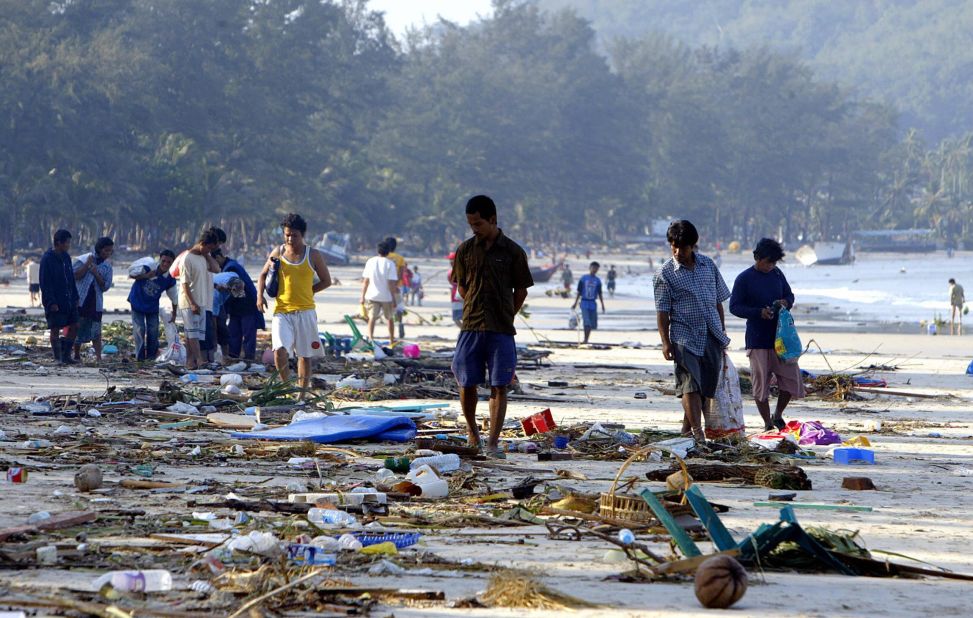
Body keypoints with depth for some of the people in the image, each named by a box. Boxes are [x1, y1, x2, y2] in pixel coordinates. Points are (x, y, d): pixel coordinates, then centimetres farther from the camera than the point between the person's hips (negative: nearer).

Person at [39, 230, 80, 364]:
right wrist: (51, 302, -19)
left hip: (69, 301, 7)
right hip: (55, 303, -7)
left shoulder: (66, 257, 10)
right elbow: (44, 282, -15)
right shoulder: (47, 259, -13)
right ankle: (58, 357, 7)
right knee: (55, 329, -1)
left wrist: (75, 297, 12)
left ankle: (65, 354, 18)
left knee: (74, 326, 6)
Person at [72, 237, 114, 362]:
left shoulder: (107, 267, 8)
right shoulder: (83, 260, 2)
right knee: (78, 330, 6)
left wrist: (96, 274, -11)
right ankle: (76, 356, 18)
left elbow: (105, 287, 1)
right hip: (80, 300, -1)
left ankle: (98, 357, -11)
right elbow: (75, 276, -9)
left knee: (96, 331, -5)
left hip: (95, 303, 1)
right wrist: (87, 265, -14)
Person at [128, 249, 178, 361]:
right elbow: (131, 275, -12)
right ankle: (140, 356, 0)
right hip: (137, 303, -2)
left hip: (152, 307, 2)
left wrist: (174, 315, 6)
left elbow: (174, 299, 2)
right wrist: (146, 276, -26)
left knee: (153, 332, 1)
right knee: (139, 330, -7)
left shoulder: (170, 280, -11)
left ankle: (151, 356, 16)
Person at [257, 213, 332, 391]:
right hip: (282, 311, 0)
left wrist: (305, 291, 2)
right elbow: (263, 275, 16)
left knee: (305, 355, 6)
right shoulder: (278, 253, 6)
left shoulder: (313, 256, 2)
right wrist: (260, 295, -2)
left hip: (305, 311, 0)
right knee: (280, 351, -18)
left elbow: (326, 281, 11)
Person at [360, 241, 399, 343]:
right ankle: (392, 341, 25)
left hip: (372, 296, 1)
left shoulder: (370, 261, 0)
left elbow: (365, 281, 2)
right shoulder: (390, 264, -9)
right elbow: (392, 283, -12)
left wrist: (363, 296, 9)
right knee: (390, 318, 17)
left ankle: (370, 338, -18)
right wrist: (393, 299, -7)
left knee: (372, 318, 1)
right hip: (386, 296, -1)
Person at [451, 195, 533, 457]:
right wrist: (477, 311, 9)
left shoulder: (513, 252, 0)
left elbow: (521, 291, 7)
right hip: (471, 327, 2)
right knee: (467, 383, 4)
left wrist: (505, 317, 6)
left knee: (499, 386, -4)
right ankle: (472, 431, 27)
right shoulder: (466, 250, 6)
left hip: (501, 330, -2)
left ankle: (493, 443, -4)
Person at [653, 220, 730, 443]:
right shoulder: (666, 272, -4)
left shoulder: (708, 264, 9)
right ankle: (697, 432, -16)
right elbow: (662, 310, -5)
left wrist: (723, 331, 15)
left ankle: (687, 428, 19)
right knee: (690, 384, -12)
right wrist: (665, 342, -11)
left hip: (712, 335, 5)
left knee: (706, 385, 6)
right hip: (684, 335, -5)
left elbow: (718, 300, 16)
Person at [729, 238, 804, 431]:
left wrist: (786, 302, -5)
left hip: (780, 337, 4)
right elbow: (734, 307, -8)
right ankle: (768, 424, 14)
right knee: (761, 384, 2)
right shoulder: (744, 279, -7)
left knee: (792, 379, 2)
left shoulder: (777, 274, 7)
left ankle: (778, 415, 23)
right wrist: (759, 312, -21)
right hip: (757, 341, -4)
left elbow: (790, 295, 19)